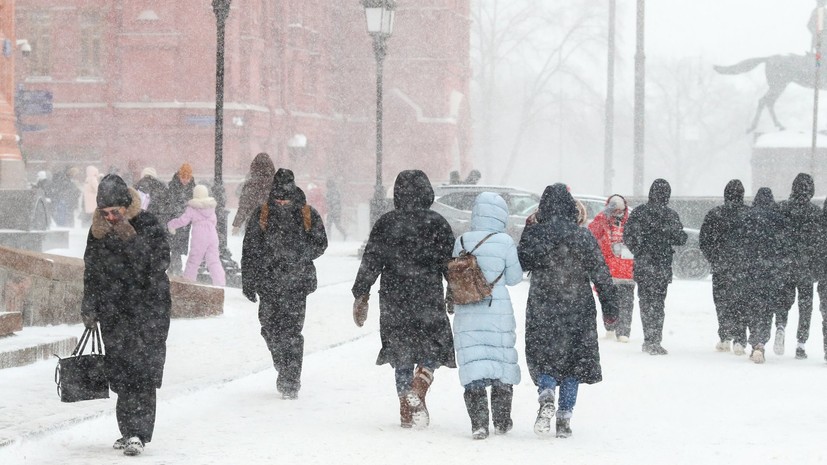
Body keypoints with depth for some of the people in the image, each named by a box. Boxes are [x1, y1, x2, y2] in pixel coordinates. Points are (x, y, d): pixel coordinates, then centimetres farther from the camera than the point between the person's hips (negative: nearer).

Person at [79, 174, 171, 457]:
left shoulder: (148, 226, -6)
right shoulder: (98, 231, 8)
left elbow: (160, 262, -19)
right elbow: (91, 272, 18)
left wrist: (132, 240, -25)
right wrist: (90, 309, 17)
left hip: (148, 309, -5)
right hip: (113, 314, 5)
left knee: (141, 372, -11)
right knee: (120, 371, 5)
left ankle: (137, 433, -12)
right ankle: (130, 430, 13)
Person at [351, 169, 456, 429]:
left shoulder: (385, 224, 1)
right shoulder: (438, 224, -2)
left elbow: (370, 264, 1)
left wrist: (360, 296, 9)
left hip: (393, 301, 2)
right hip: (429, 300, -2)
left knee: (401, 355, 11)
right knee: (432, 351, 12)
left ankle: (407, 413, 8)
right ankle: (417, 391, -15)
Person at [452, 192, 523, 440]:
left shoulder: (461, 242, 0)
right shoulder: (505, 242, -9)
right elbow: (514, 278, -1)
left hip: (466, 314, 1)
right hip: (498, 312, -1)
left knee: (473, 368, 0)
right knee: (502, 365, 14)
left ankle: (479, 422, -11)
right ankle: (502, 421, 22)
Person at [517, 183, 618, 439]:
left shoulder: (534, 234, -7)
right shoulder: (583, 236, -4)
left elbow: (519, 264, 2)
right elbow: (601, 274, -1)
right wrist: (610, 308, 6)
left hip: (542, 311, 0)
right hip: (578, 310, 1)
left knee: (543, 359, 10)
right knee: (574, 360, 10)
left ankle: (546, 395, -22)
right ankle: (564, 419, 5)